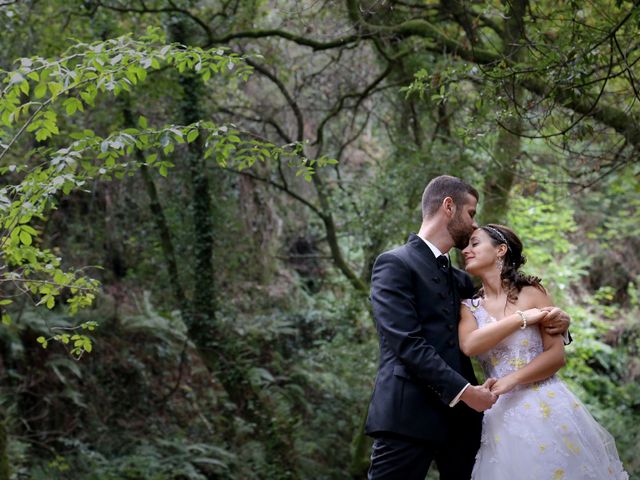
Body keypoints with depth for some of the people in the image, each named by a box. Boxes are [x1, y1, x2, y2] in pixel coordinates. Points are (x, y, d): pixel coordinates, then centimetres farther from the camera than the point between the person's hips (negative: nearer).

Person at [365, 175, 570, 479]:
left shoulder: (459, 280, 20)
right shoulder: (395, 264, -2)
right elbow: (407, 343, -12)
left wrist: (552, 320, 6)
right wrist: (463, 391, -15)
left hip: (461, 417, 7)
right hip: (409, 416, -7)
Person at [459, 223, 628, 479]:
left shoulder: (531, 293, 0)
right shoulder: (469, 307, 8)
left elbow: (557, 354, -5)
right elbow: (469, 346, -12)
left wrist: (512, 379, -17)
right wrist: (522, 318, -12)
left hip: (547, 407, -2)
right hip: (503, 415, 2)